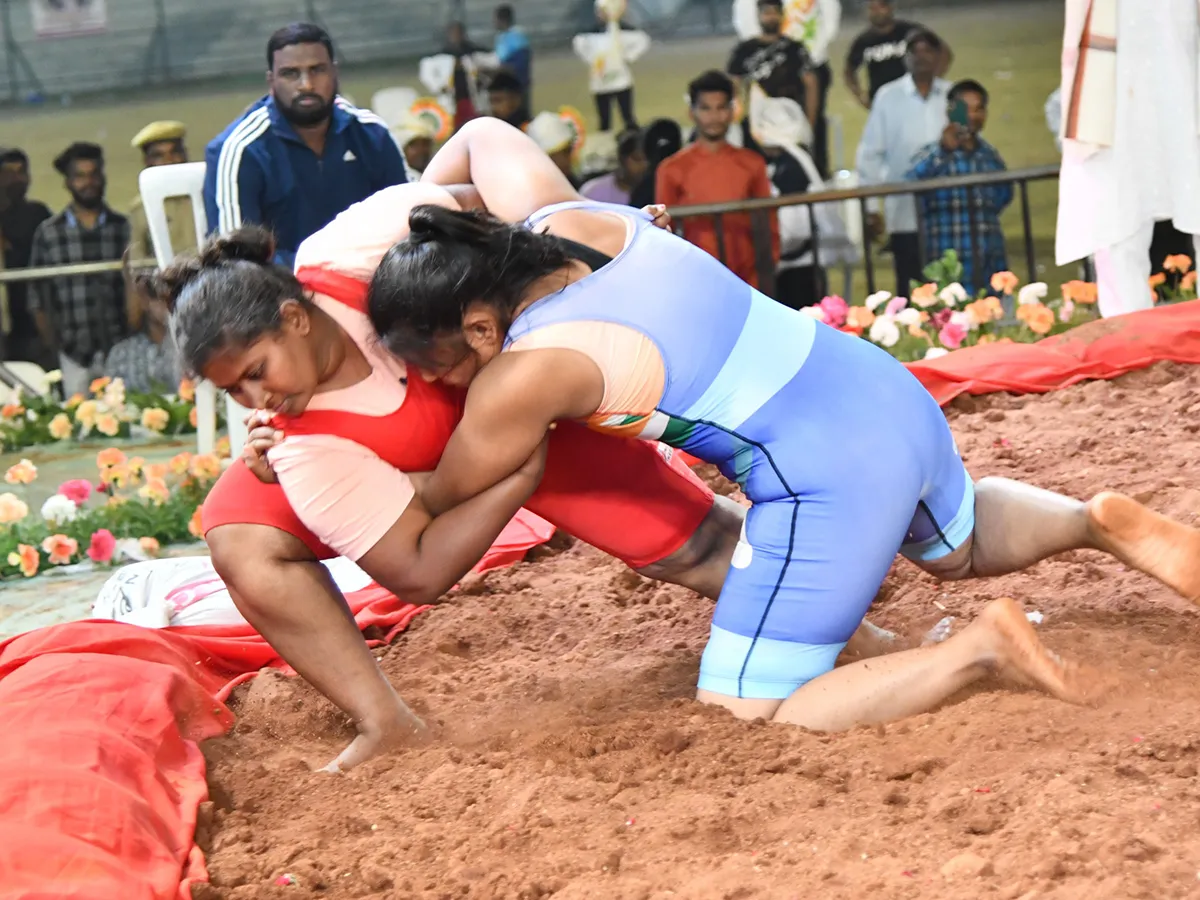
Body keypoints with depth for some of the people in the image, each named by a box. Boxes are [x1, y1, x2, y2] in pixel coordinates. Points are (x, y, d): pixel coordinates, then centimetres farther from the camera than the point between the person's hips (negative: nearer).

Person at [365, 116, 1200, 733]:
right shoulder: (558, 219, 0)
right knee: (962, 544, 40)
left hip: (829, 483, -9)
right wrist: (404, 234, 23)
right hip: (892, 397, 9)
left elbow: (438, 507, -3)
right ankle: (1097, 518, 15)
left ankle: (983, 646, -8)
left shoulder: (528, 374, -20)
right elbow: (486, 133, 23)